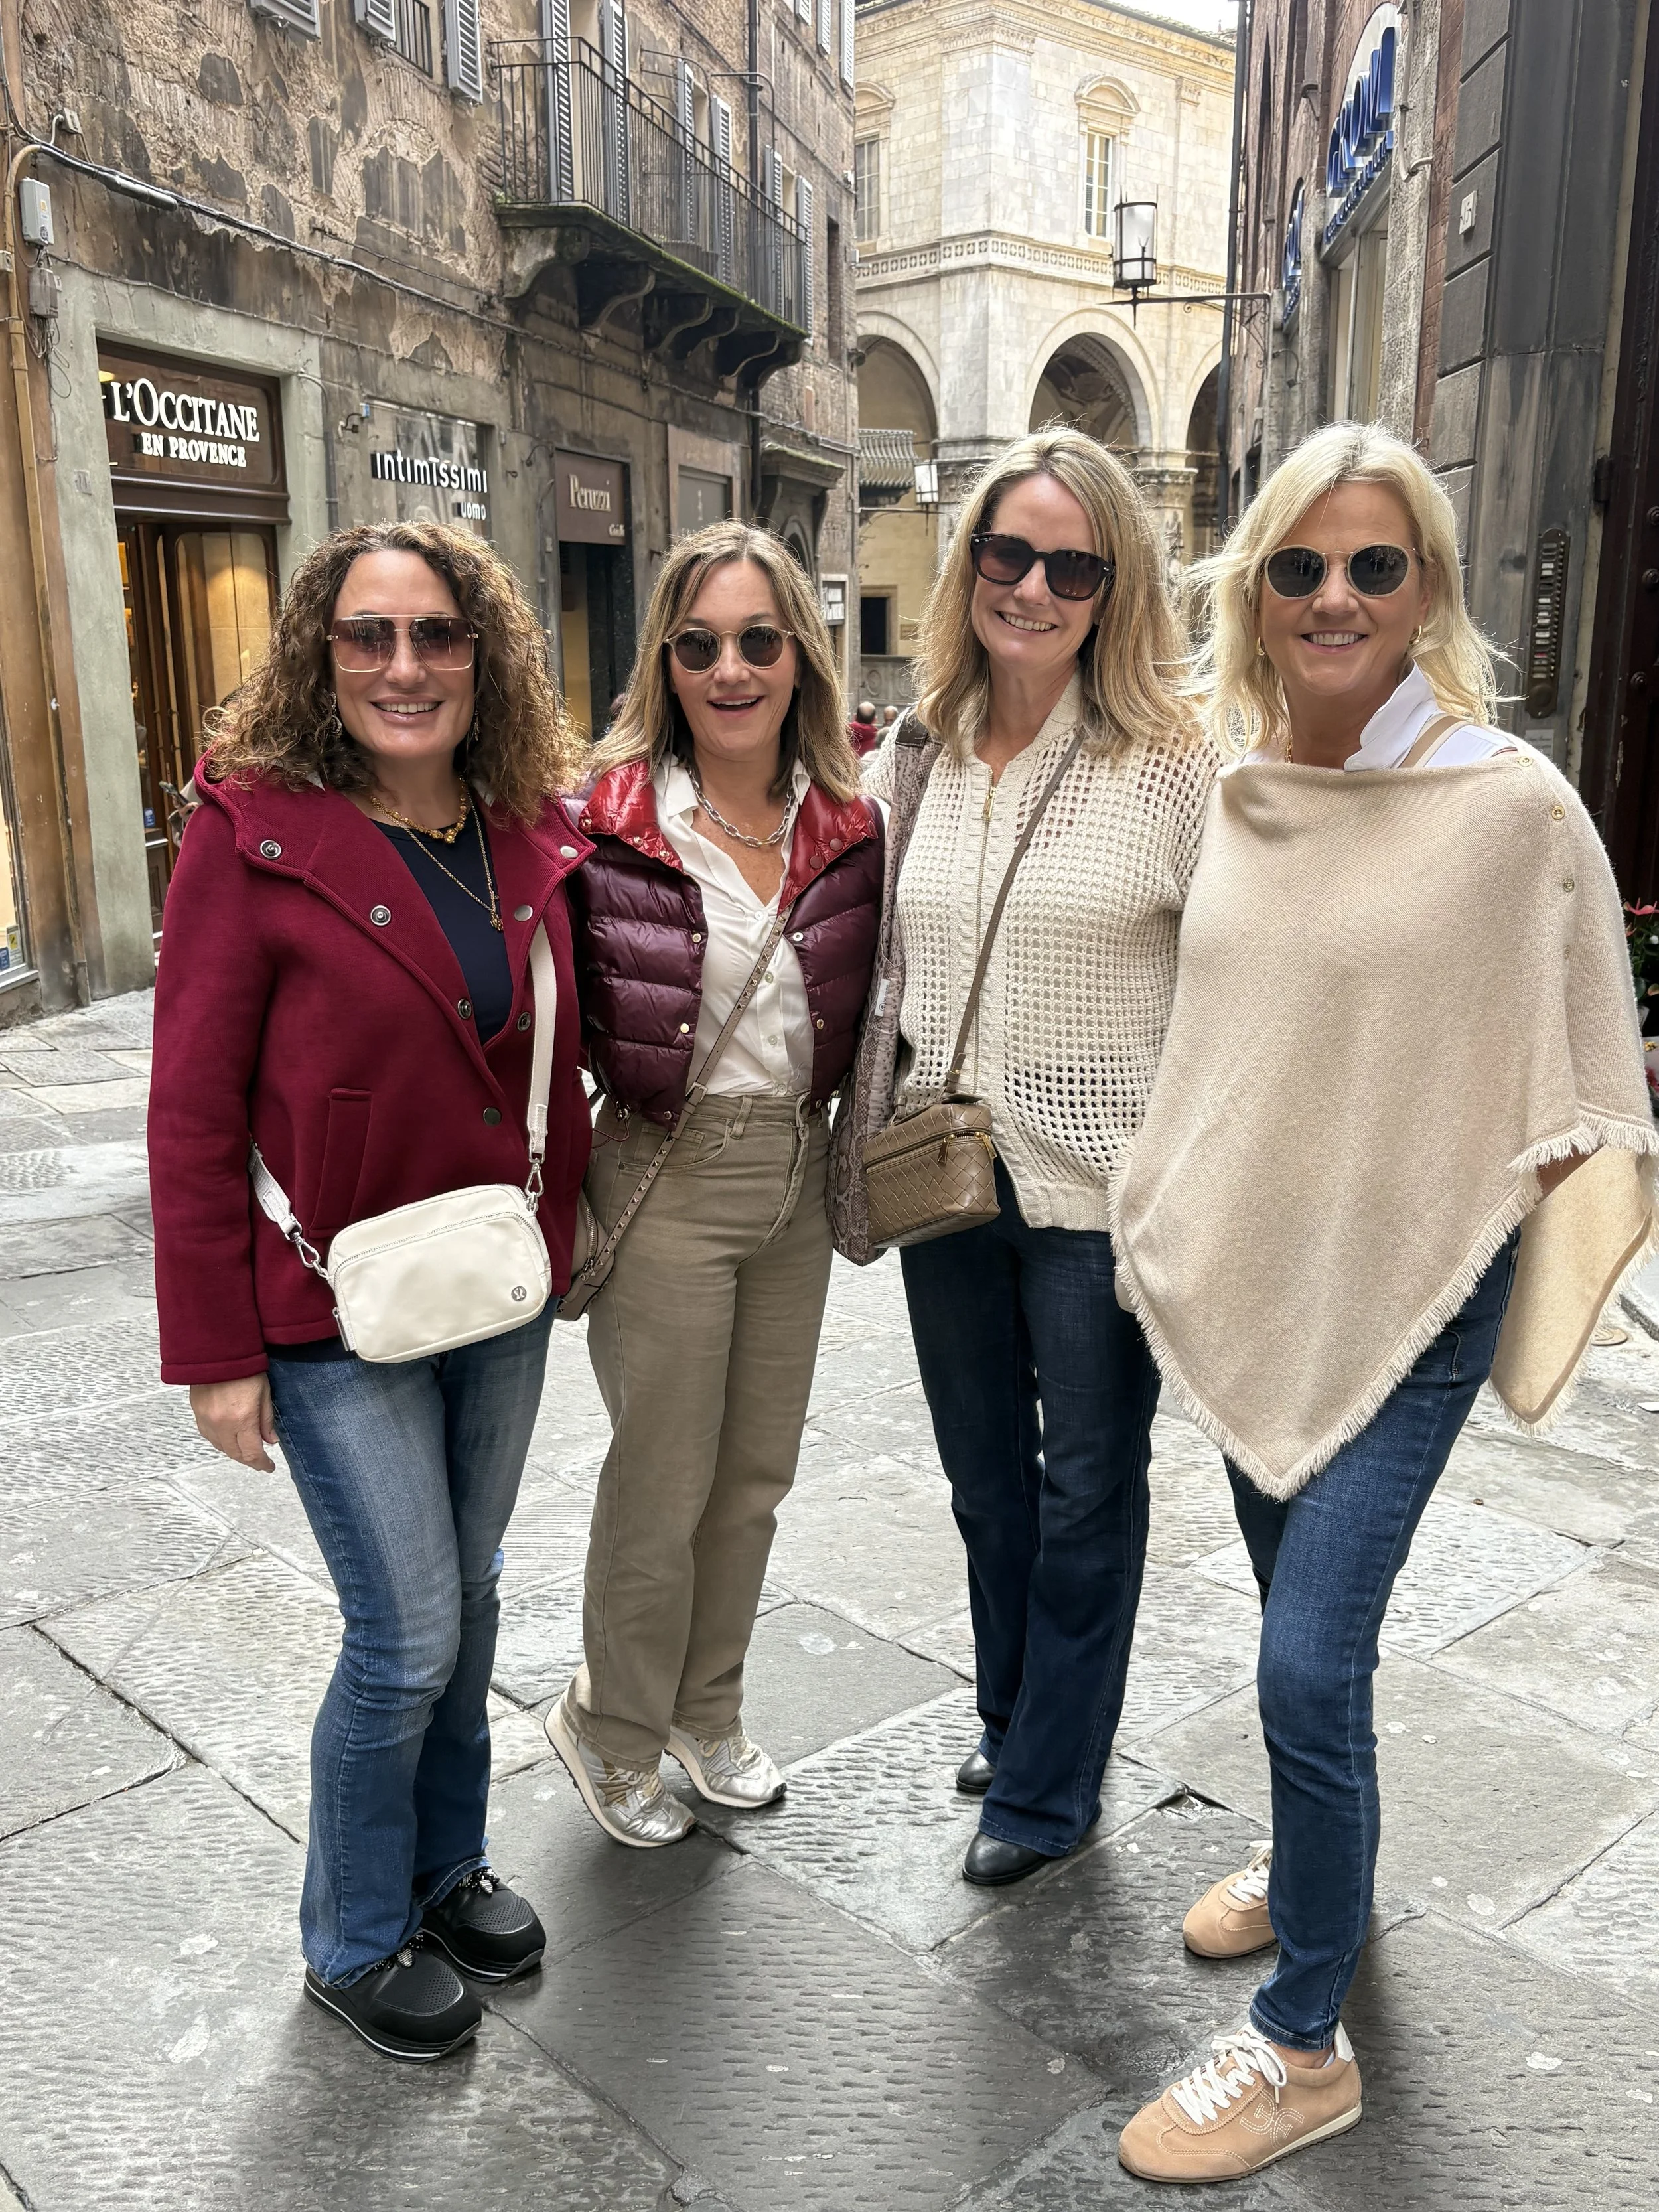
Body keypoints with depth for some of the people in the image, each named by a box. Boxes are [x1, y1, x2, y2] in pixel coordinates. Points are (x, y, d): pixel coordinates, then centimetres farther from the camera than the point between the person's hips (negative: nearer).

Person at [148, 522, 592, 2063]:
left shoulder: (532, 834, 1)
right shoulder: (254, 834, -14)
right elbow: (192, 1113, -13)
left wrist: (563, 1232, 7)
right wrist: (217, 1351, -13)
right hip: (337, 1311, -5)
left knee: (467, 1595, 18)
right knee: (406, 1634, 2)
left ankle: (447, 1867, 42)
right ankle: (354, 1941, 29)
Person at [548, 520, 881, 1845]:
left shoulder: (851, 825, 0)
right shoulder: (607, 821, -13)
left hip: (800, 1180, 5)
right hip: (667, 1179, -5)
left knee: (758, 1473, 18)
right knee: (663, 1486, 8)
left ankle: (708, 1710, 41)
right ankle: (614, 1733, 34)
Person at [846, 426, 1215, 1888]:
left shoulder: (1174, 766, -10)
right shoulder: (911, 763, 4)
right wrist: (871, 1149, 12)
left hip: (1105, 1191, -5)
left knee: (1088, 1489, 11)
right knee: (985, 1479, 20)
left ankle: (1050, 1789, 29)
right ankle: (1014, 1721, 43)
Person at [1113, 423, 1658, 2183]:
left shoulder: (1512, 804, -13)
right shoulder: (1237, 795, 3)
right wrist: (1168, 1219, 16)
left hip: (1407, 1296, -5)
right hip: (1246, 1274, 6)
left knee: (1309, 1665, -6)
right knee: (1297, 1609, 21)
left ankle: (1303, 2047, 15)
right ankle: (1316, 1854, 47)